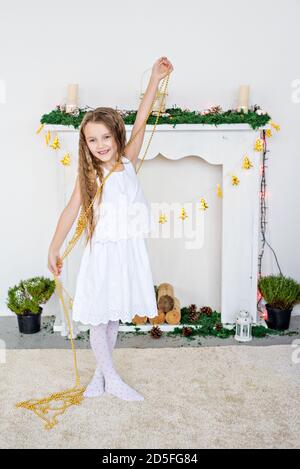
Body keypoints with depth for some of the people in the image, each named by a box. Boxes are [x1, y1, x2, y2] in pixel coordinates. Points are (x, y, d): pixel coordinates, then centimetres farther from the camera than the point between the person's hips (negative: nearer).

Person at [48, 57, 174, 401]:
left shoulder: (128, 163, 2)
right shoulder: (90, 175, -5)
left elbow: (140, 124, 2)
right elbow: (71, 211, -5)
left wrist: (155, 80, 4)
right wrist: (54, 248, -6)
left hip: (130, 251, 3)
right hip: (103, 253, -3)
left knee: (115, 316, 14)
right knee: (99, 318, 3)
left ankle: (101, 373, 31)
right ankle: (112, 379, 20)